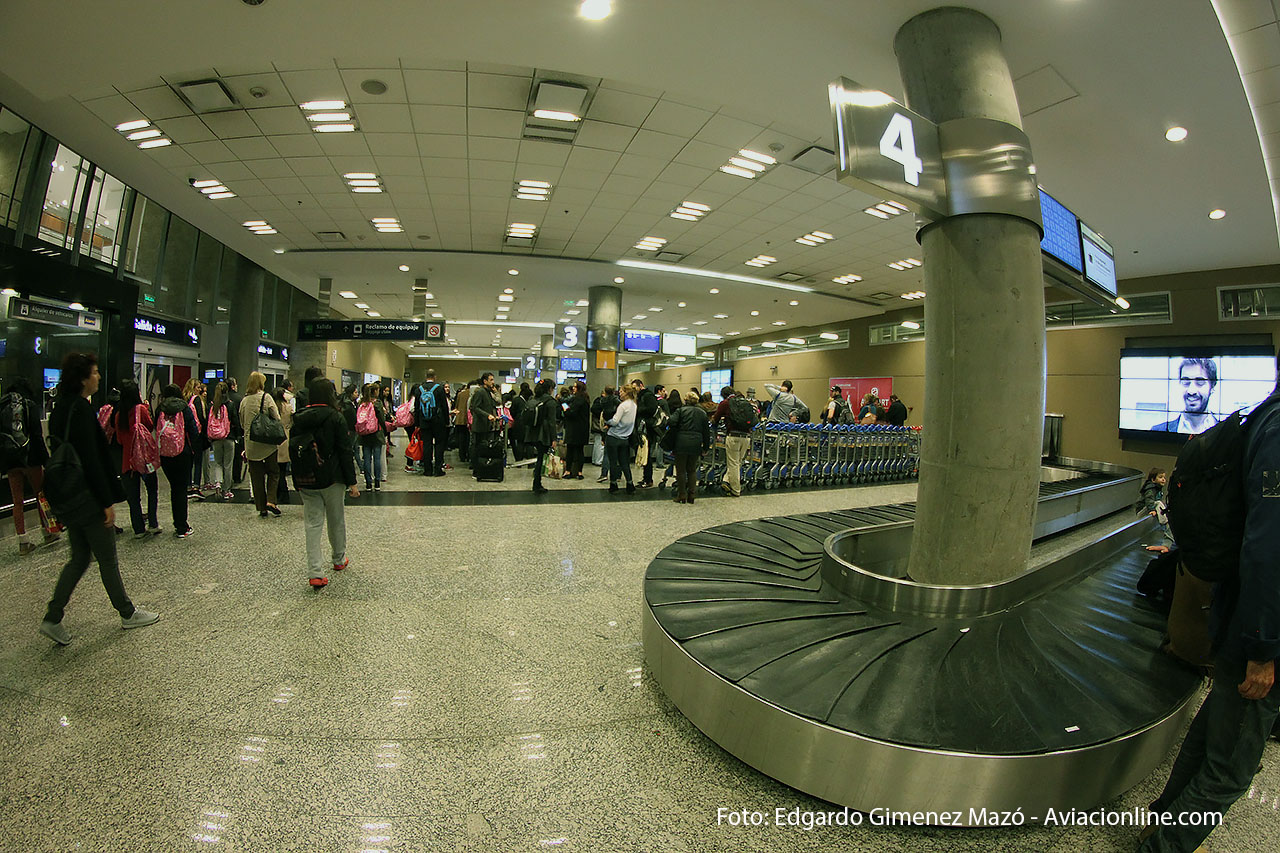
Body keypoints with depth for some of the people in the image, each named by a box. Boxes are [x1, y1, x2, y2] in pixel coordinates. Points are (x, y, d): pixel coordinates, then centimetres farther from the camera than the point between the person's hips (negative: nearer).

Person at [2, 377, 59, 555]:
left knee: (18, 500, 7)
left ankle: (23, 542, 7)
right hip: (29, 456, -4)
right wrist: (45, 459, -9)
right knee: (40, 495, 10)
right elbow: (37, 435, -11)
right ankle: (47, 532, 17)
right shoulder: (29, 405, -4)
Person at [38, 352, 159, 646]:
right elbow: (90, 459, -23)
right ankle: (128, 613, 18)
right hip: (88, 497, -9)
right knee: (107, 559, 4)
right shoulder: (80, 409, -20)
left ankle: (53, 618, 18)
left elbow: (61, 451, 16)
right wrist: (108, 502, -19)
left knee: (80, 557, 17)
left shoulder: (61, 407, 9)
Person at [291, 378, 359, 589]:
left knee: (313, 524, 6)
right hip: (331, 479, -3)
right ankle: (338, 559, 33)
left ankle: (315, 573, 0)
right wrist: (352, 481, -6)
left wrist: (298, 480, 16)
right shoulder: (335, 417, -10)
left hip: (306, 481, 3)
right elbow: (345, 451, -11)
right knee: (336, 520, 15)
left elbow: (293, 450, 7)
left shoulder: (299, 419, 3)